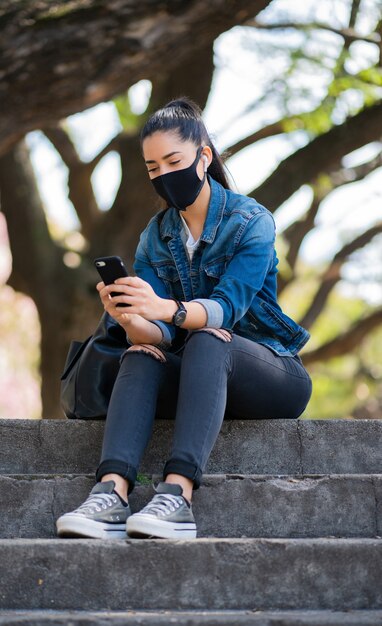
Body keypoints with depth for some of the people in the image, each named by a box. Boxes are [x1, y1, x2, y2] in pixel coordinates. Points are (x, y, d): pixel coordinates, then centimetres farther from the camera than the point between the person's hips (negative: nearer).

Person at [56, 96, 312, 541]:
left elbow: (228, 307, -25)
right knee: (141, 354, -26)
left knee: (206, 340, -35)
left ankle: (178, 493, -53)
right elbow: (159, 331, -8)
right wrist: (132, 321, -33)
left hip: (272, 373, -4)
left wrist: (167, 309, -45)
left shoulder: (250, 221, -9)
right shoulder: (155, 237, 6)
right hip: (194, 379, 4)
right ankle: (111, 493, -48)